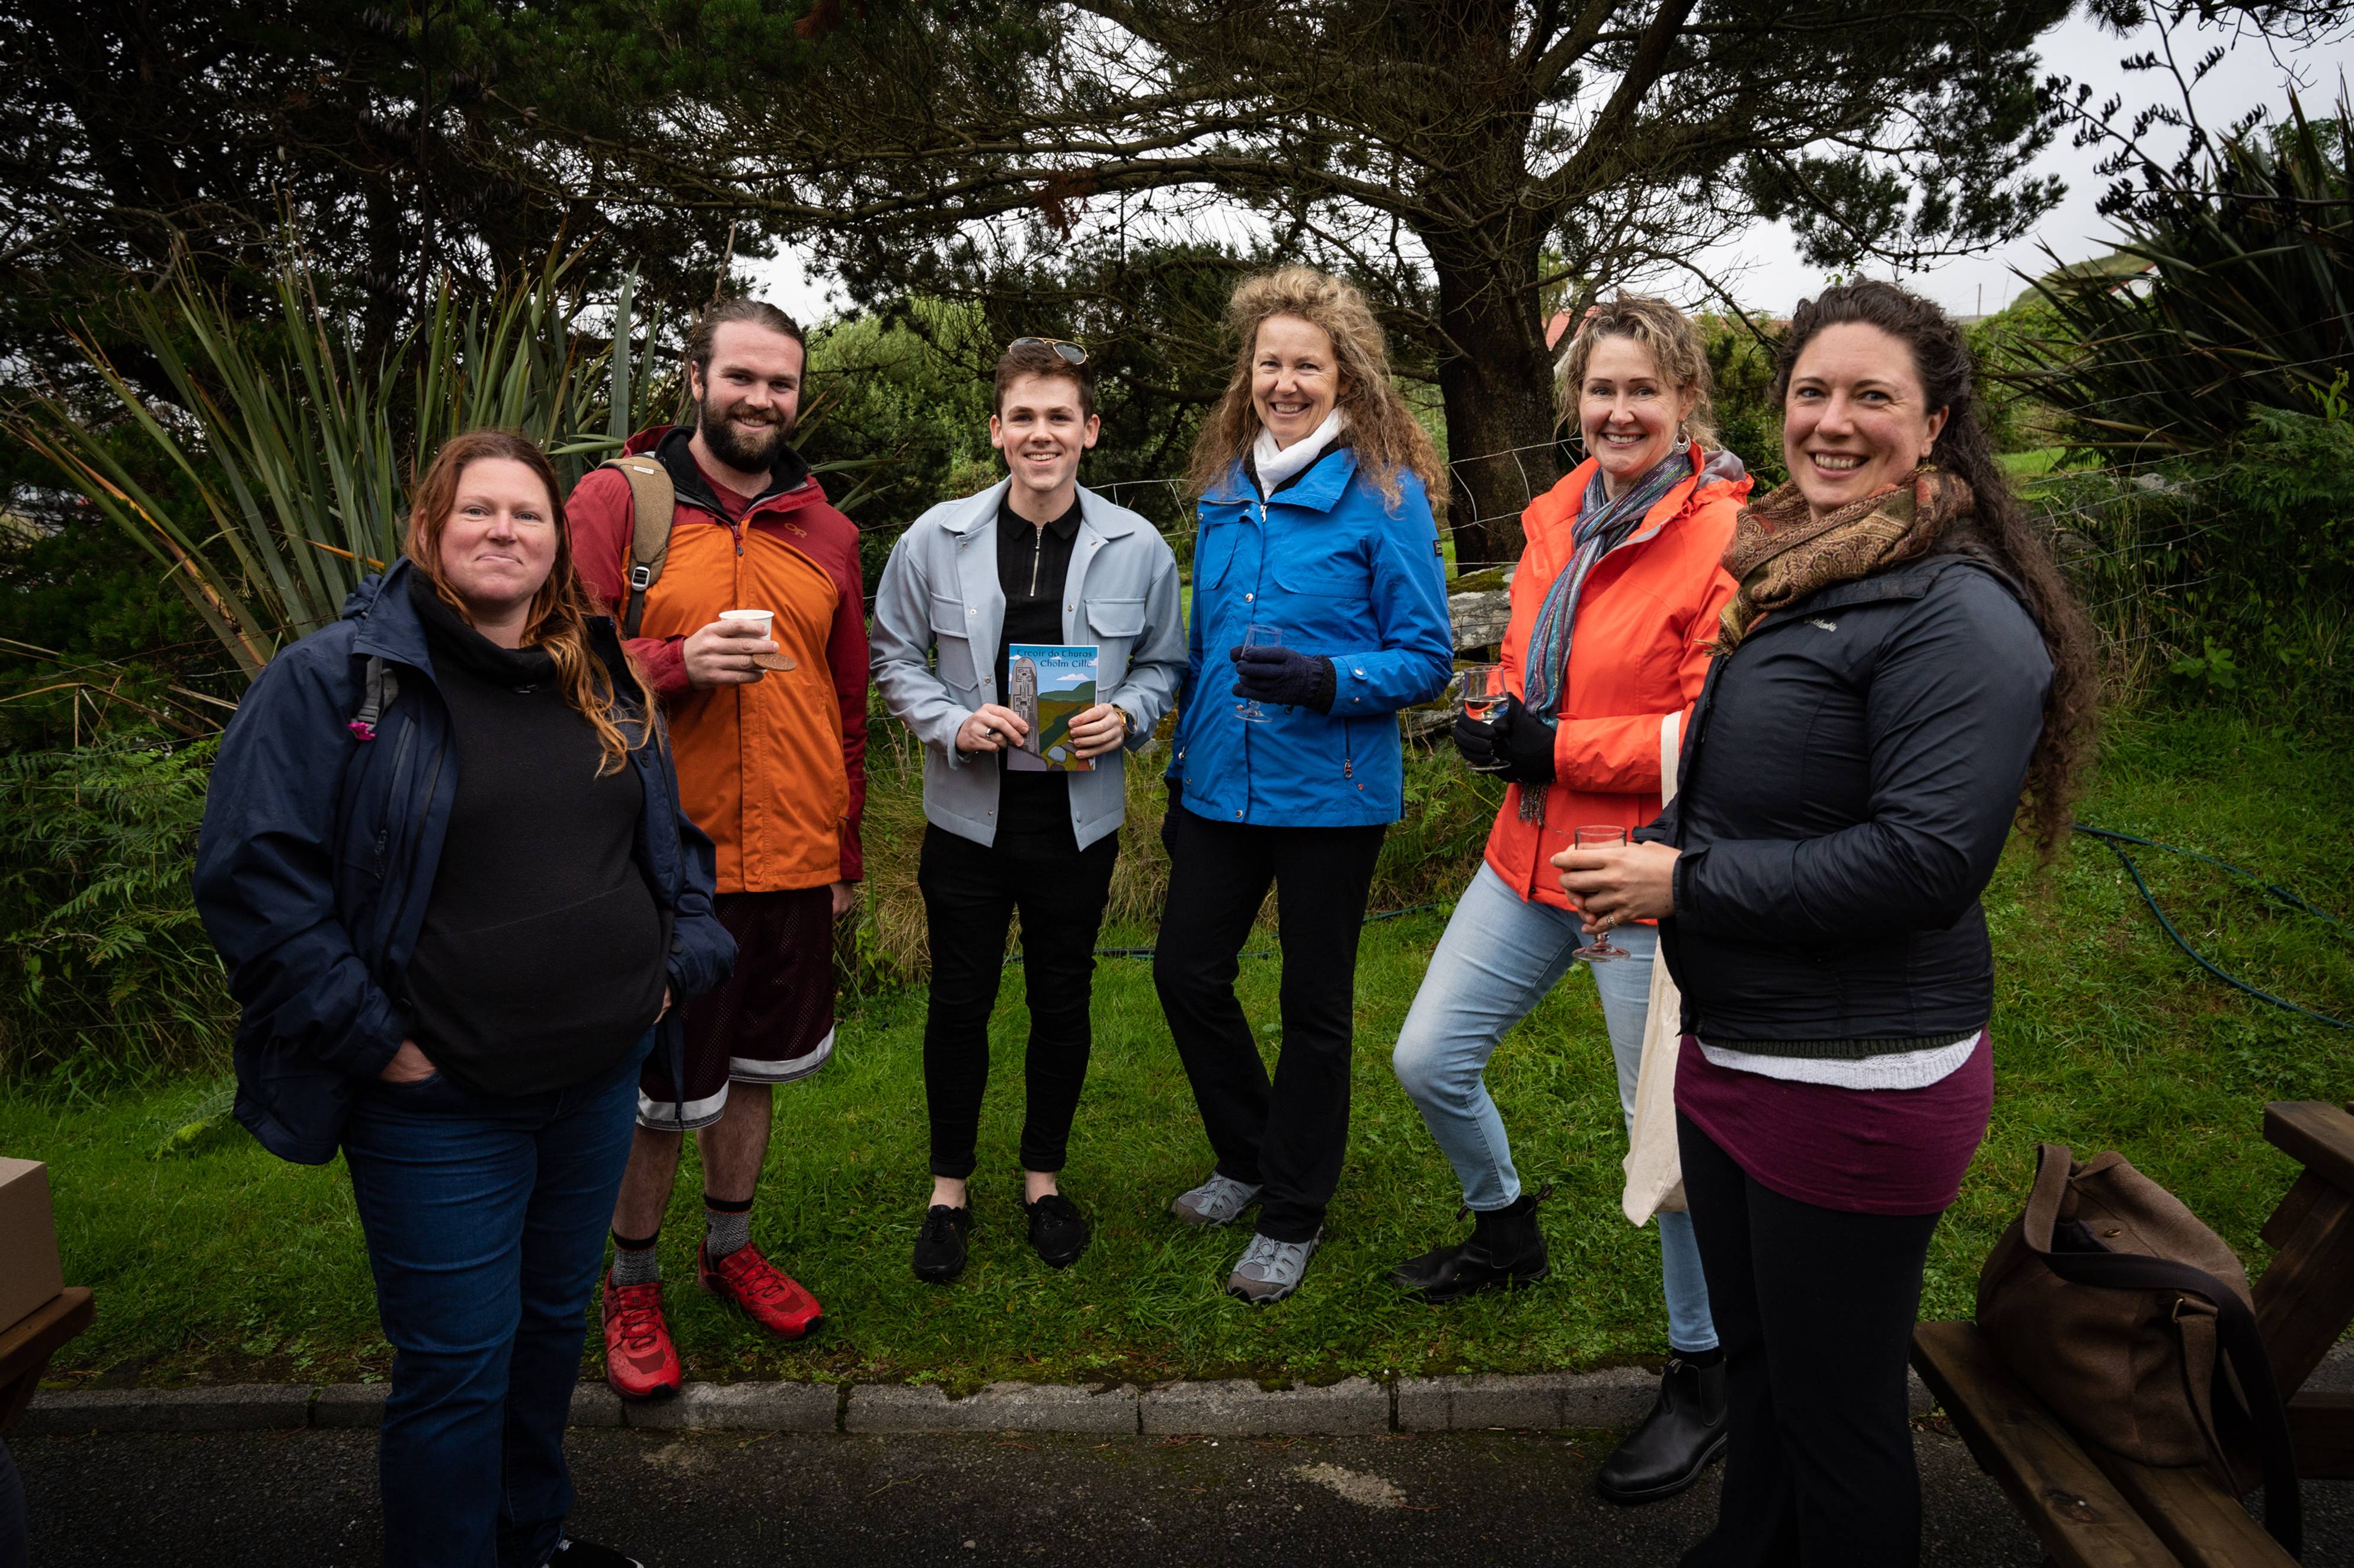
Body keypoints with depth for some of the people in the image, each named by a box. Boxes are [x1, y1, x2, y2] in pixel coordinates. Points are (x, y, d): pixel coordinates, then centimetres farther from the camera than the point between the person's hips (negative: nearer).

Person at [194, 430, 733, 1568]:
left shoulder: (605, 685, 8)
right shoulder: (333, 678, -9)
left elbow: (680, 836, 18)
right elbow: (252, 872, -14)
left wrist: (682, 962, 5)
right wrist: (374, 1040, -16)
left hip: (601, 1078, 6)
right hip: (440, 1102, -5)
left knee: (554, 1320, 22)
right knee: (457, 1365, 5)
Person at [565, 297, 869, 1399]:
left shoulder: (827, 531, 9)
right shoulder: (613, 501, -3)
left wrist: (845, 855, 15)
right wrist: (676, 661, -22)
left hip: (793, 864, 4)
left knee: (754, 1070, 18)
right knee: (655, 1095, 6)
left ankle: (730, 1248, 39)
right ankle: (631, 1283, 30)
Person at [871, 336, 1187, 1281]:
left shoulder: (1137, 547, -3)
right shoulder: (936, 539, -5)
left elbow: (1165, 663, 8)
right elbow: (894, 656, 4)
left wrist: (1126, 716, -12)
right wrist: (953, 723, -13)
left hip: (1080, 817, 1)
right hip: (968, 813, 0)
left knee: (1063, 1000, 13)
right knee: (960, 1001, 9)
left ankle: (1044, 1178, 33)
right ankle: (950, 1187, 28)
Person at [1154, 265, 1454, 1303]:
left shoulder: (1386, 494, -9)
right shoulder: (1225, 489, 8)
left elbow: (1427, 658, -9)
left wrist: (1322, 681, -25)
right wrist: (1183, 770, 17)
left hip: (1329, 793, -5)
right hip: (1223, 786, 6)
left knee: (1314, 1004, 7)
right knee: (1186, 971, 11)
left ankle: (1293, 1215, 26)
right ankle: (1249, 1159, 35)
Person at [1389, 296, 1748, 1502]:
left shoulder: (1723, 538, -14)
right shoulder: (1557, 521, 9)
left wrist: (1558, 748, -18)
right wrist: (1496, 726, -1)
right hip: (1532, 850, 8)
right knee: (1428, 1059, 14)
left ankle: (1705, 1374, 28)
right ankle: (1505, 1232, 44)